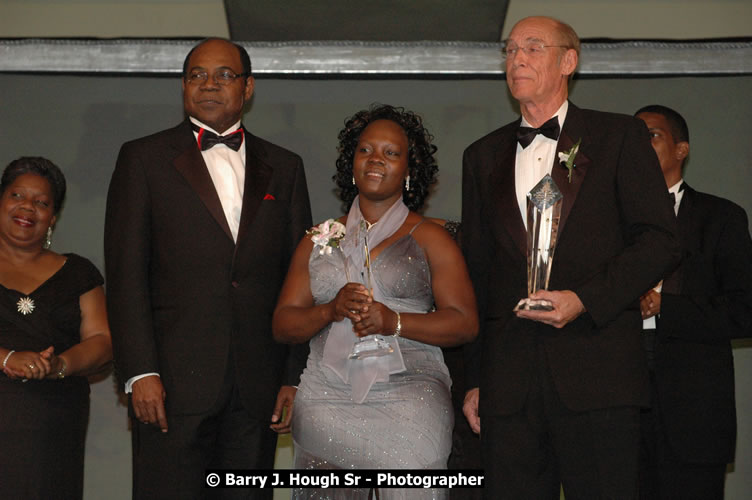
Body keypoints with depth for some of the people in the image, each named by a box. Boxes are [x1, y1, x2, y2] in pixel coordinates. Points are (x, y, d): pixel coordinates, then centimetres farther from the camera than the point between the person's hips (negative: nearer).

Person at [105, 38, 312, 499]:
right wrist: (141, 373, -10)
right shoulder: (144, 159, 6)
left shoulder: (284, 168, 14)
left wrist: (296, 376, 4)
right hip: (173, 383, -2)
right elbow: (126, 273, -1)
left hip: (258, 388, 3)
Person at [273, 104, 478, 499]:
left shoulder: (430, 239, 9)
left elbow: (464, 323, 0)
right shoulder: (320, 240, 16)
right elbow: (282, 324, 12)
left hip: (408, 402, -2)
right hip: (326, 403, 2)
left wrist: (394, 322, -13)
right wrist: (331, 310, -7)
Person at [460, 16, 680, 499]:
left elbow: (661, 241, 0)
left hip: (598, 373, -3)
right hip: (508, 381, 3)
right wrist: (474, 379, 12)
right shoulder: (483, 156, 17)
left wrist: (585, 298, -13)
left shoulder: (619, 137, 6)